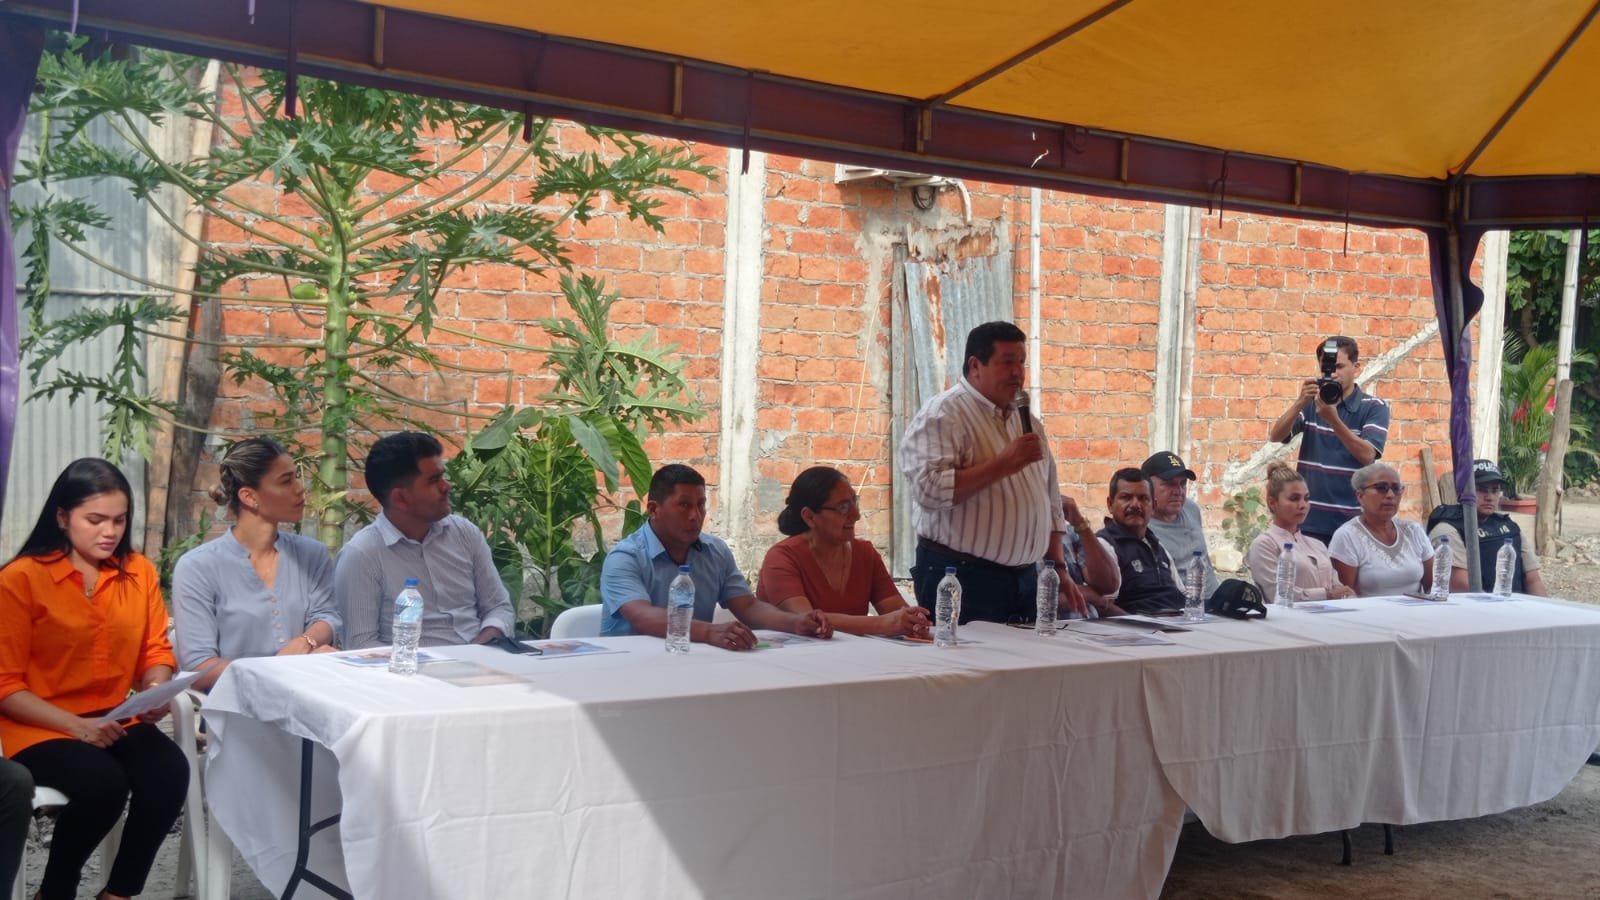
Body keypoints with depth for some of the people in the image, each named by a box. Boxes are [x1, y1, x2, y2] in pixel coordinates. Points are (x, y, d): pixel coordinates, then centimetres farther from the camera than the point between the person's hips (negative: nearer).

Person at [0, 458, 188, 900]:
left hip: (117, 720, 4)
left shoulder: (139, 571, 4)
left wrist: (157, 689, -15)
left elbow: (156, 652, 9)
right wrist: (76, 725, -21)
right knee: (103, 783, -31)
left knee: (170, 770, -25)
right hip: (40, 728, -4)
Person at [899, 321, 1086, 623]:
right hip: (961, 578, -7)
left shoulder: (1028, 423, 17)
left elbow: (1050, 505, 23)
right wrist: (1003, 464, -20)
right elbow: (930, 491, -23)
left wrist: (1059, 570, 16)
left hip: (1025, 578, 7)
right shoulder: (942, 416, -8)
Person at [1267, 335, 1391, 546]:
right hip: (1310, 519, 2)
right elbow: (1275, 436, -5)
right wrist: (1299, 403, -21)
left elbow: (1367, 455, -16)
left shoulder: (1375, 408, -1)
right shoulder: (1310, 403, 7)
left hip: (1353, 520, -2)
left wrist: (1333, 419, -26)